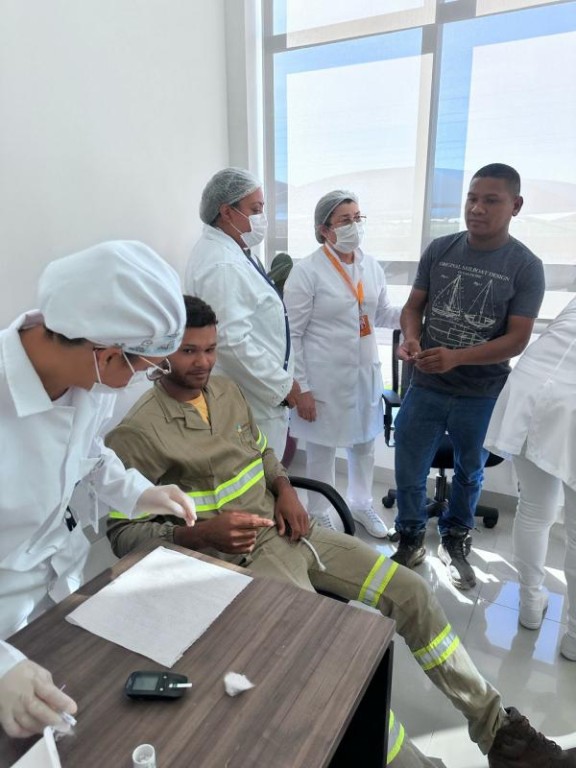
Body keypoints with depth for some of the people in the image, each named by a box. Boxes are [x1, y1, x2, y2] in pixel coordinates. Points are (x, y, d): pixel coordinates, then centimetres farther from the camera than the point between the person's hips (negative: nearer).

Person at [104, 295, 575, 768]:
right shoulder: (136, 432, -13)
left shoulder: (227, 391, 7)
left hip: (288, 530, 7)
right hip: (241, 557, -6)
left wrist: (284, 489, 1)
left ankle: (497, 727, 17)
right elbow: (122, 534, -11)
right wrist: (201, 534, -25)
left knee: (411, 592, 0)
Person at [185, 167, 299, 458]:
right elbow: (232, 342, -28)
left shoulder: (230, 250, 11)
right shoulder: (222, 265, -21)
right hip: (250, 402, -10)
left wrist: (281, 379, 19)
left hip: (259, 393, 10)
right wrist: (282, 386, -16)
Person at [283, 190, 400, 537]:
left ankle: (361, 503, 42)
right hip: (325, 377, -5)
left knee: (365, 443, 19)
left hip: (366, 371, 6)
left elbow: (382, 313, 14)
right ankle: (319, 516, 32)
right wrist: (300, 387, -15)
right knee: (323, 450, 10)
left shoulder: (372, 265, 4)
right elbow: (292, 333, -13)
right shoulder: (307, 271, -13)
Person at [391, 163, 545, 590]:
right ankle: (411, 539, 34)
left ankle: (456, 542, 43)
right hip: (426, 387, 2)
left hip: (482, 395, -1)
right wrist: (411, 338, -19)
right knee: (409, 470, 9)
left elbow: (517, 339, -13)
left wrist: (456, 357, -27)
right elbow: (413, 306, 4)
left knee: (470, 472, 19)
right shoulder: (439, 249, -2)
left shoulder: (526, 267, -9)